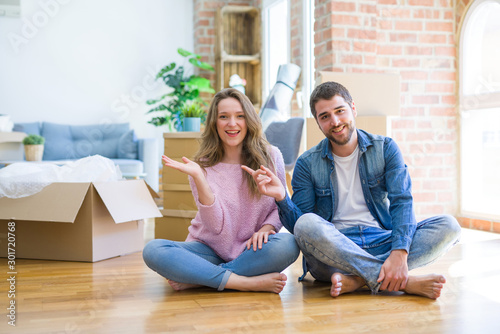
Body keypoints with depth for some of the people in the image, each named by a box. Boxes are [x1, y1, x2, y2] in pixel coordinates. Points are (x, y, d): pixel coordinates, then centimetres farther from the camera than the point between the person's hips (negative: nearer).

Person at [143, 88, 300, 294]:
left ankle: (197, 279, -22)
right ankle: (248, 283, -28)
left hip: (251, 251, 0)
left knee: (288, 245, -32)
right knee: (153, 250, -26)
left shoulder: (270, 157, 0)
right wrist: (198, 178, -24)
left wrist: (266, 228, -14)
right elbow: (217, 226, -14)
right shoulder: (203, 166, -4)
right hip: (210, 251, 0)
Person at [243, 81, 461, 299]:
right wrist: (281, 198, -23)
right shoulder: (307, 164, 4)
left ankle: (356, 279, -32)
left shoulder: (385, 149, 5)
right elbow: (298, 225, 0)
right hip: (333, 248, -1)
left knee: (448, 226, -20)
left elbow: (402, 202, -7)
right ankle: (405, 283, -32)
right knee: (307, 224, -33)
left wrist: (399, 254, -24)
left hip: (382, 243, 2)